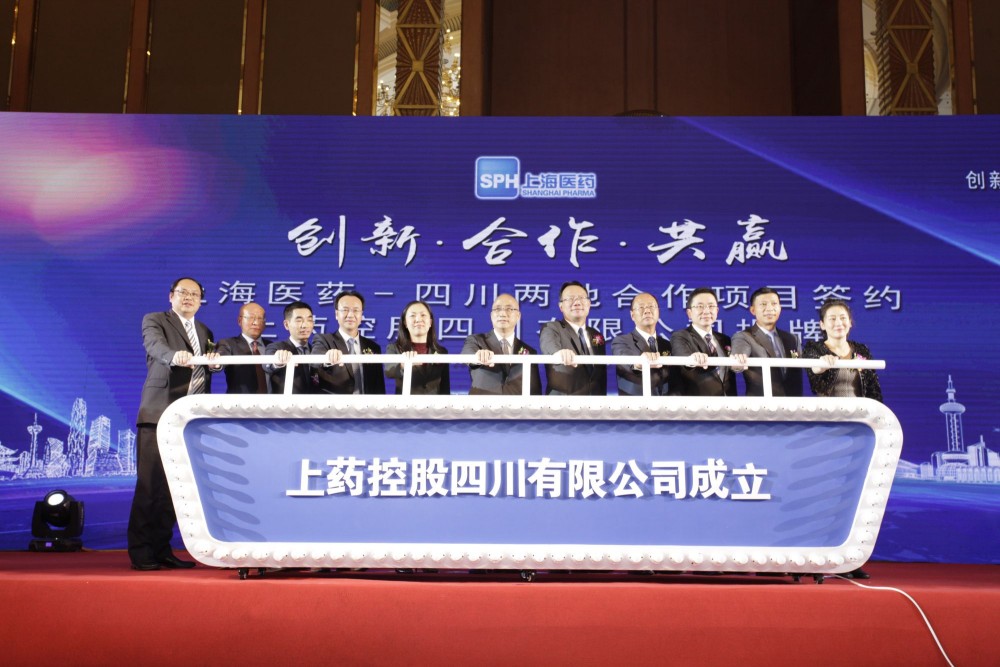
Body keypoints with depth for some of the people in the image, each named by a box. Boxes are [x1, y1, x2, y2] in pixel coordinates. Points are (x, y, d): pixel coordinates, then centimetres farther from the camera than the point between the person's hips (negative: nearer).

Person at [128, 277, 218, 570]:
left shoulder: (205, 332, 21)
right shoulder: (154, 321, 3)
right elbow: (156, 345, -18)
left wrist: (215, 359, -12)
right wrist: (175, 357, -39)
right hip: (160, 414, -5)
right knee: (151, 485, -6)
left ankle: (161, 549, 13)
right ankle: (140, 551, 0)